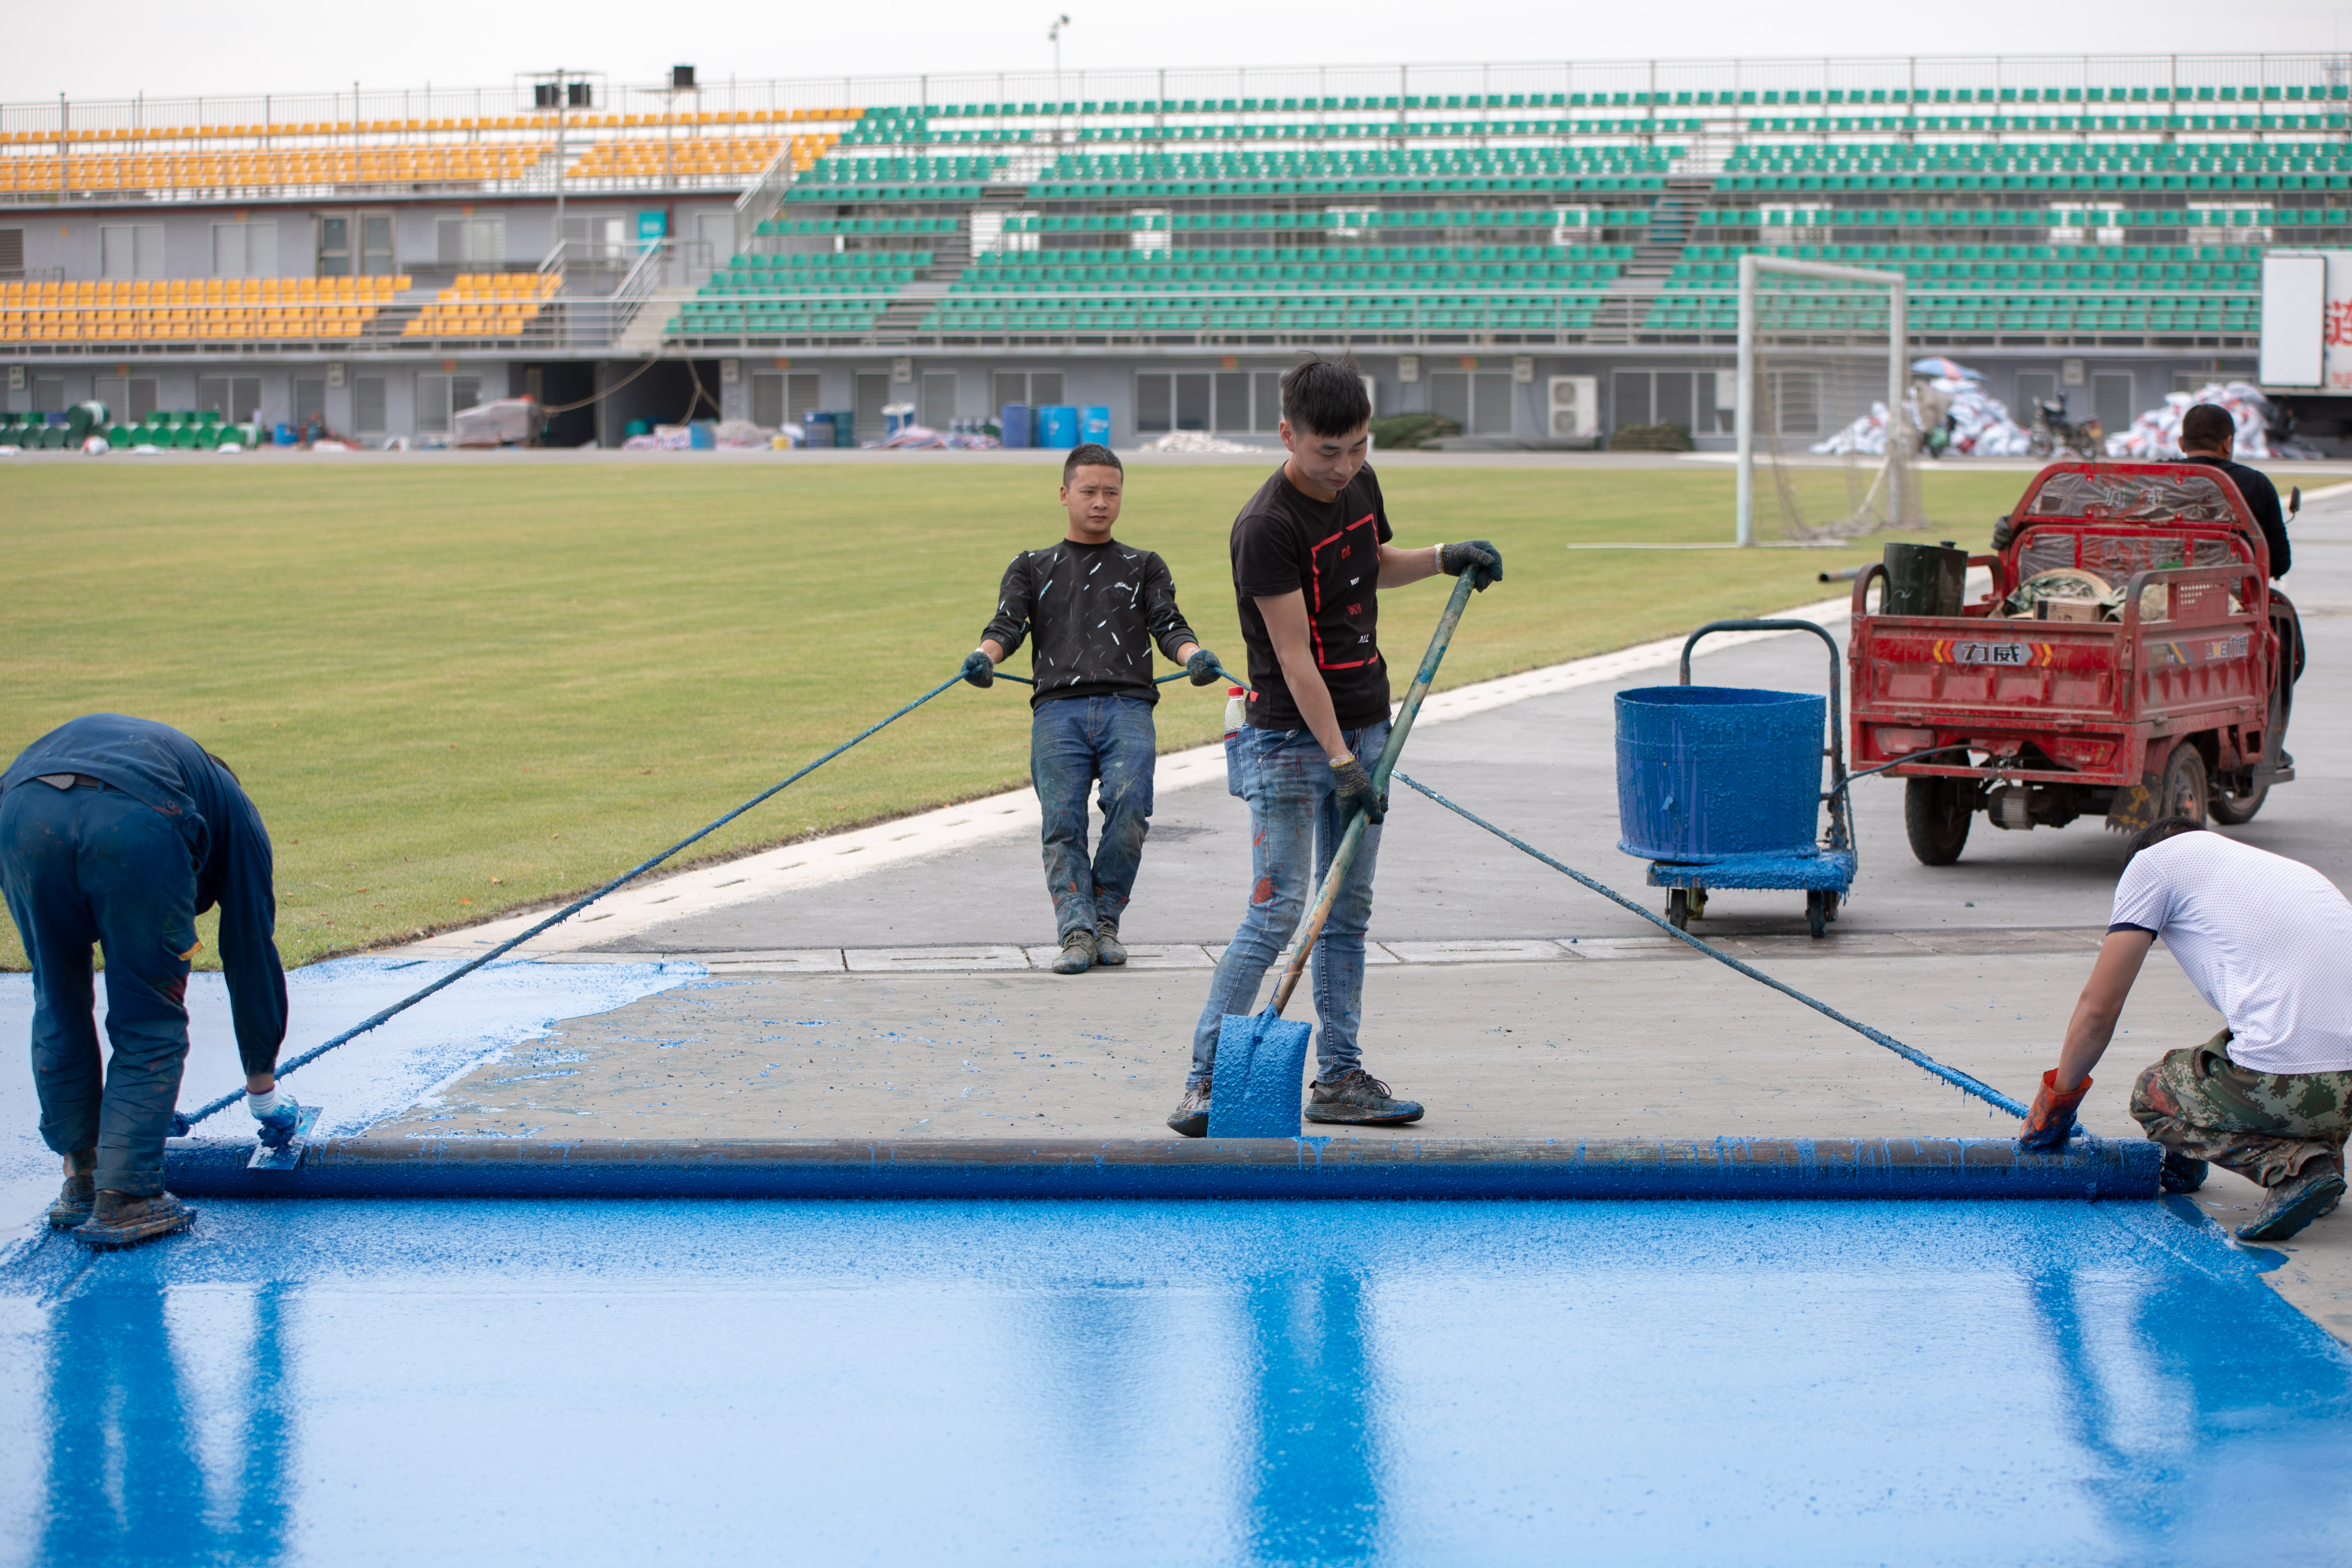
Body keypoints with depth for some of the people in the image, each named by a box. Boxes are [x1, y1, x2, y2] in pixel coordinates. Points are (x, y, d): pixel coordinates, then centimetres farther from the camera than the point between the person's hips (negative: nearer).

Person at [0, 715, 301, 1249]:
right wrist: (262, 1086, 43)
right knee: (150, 1024, 12)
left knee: (59, 1013, 22)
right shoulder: (232, 808, 35)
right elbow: (251, 949, 34)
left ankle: (81, 1184, 28)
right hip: (136, 825, -3)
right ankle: (122, 1200, 10)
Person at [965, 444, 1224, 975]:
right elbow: (1008, 623, 10)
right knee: (1062, 821, -19)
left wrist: (1193, 655, -11)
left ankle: (1106, 921, -10)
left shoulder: (1143, 567, 27)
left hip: (1128, 706, 0)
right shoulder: (1032, 567, 26)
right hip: (1058, 708, 1)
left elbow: (1168, 625, 12)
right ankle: (1077, 931, -21)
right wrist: (985, 655, -14)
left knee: (1129, 805, -24)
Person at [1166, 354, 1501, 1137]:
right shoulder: (1266, 526, -20)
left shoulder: (1360, 485, 5)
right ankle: (1204, 1081, -7)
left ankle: (1339, 1078, 15)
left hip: (1365, 726, 7)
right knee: (1277, 910, -12)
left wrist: (1446, 557, 9)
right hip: (1290, 738, -7)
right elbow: (1294, 656, -21)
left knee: (1348, 912, 9)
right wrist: (1340, 761, -22)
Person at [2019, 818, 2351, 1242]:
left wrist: (2057, 1099, 27)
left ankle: (2293, 1164, -2)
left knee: (2152, 1094, 20)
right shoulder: (2287, 868, 32)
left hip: (2294, 1086, -7)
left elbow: (2099, 1008, 11)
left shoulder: (2154, 860, 13)